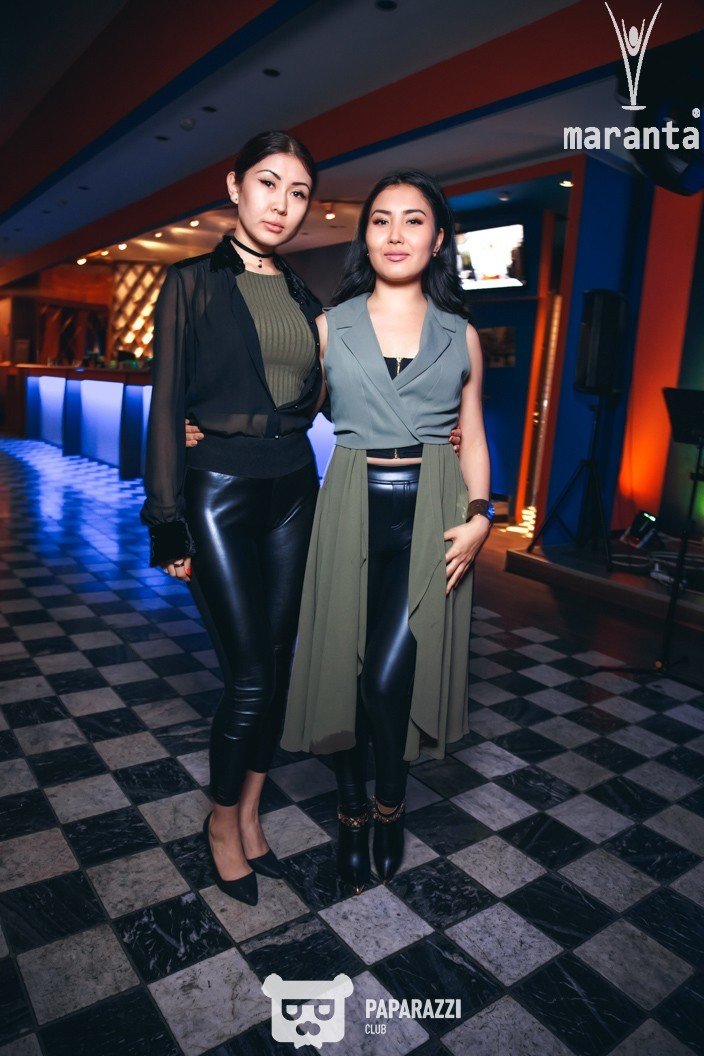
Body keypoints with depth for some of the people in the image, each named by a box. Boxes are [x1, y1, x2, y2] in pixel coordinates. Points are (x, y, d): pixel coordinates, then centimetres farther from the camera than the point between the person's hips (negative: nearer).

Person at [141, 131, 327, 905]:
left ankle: (250, 813, 30)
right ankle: (222, 819, 23)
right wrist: (168, 525, -8)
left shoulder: (304, 299, 13)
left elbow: (316, 398, 15)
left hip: (293, 488, 5)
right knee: (249, 677, -5)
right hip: (220, 488, -5)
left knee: (277, 665, 10)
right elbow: (167, 405, -4)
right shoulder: (193, 284, -1)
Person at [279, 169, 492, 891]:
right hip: (352, 508, 1)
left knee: (390, 676, -9)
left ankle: (390, 805, 22)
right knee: (343, 668, 4)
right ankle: (351, 812, 29)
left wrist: (481, 515, -2)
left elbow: (473, 440, 12)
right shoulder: (329, 327, 8)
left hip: (432, 514, 0)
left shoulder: (461, 337, 10)